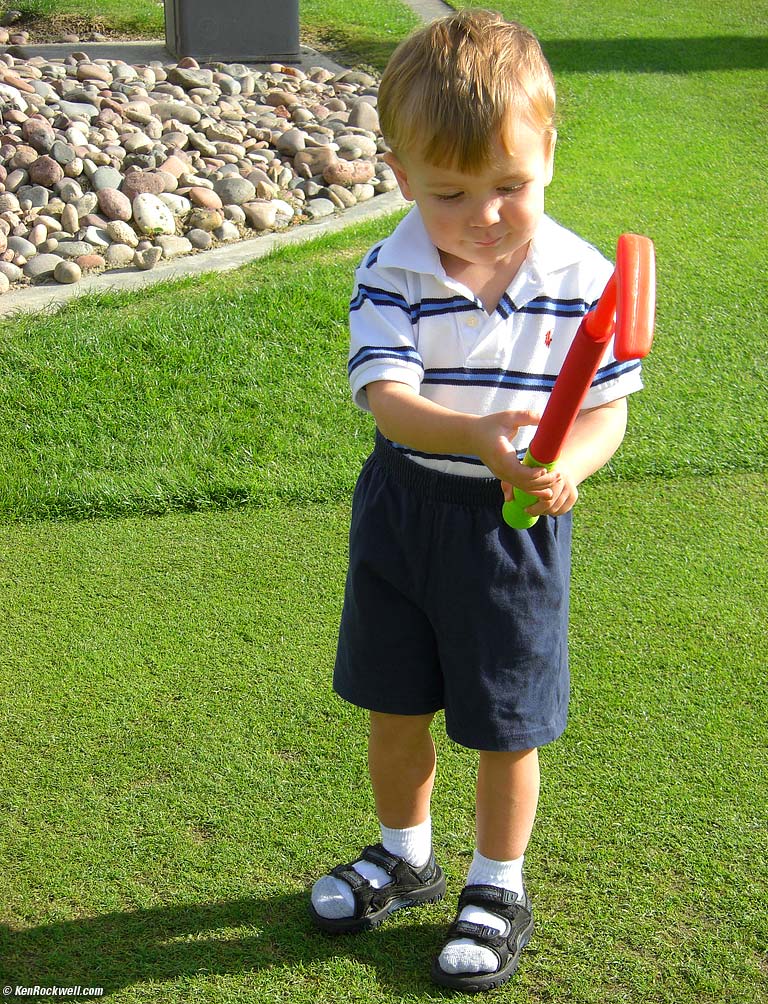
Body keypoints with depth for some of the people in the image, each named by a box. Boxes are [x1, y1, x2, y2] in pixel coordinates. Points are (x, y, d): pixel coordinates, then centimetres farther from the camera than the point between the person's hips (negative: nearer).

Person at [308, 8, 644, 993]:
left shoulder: (582, 278, -12)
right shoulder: (390, 274, -13)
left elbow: (609, 409, -7)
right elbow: (387, 398, -23)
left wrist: (566, 463, -29)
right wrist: (478, 436, -42)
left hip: (516, 526, -1)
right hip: (403, 512, 2)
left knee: (504, 727, 10)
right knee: (394, 706, 18)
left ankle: (498, 886, 34)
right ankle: (405, 854, 43)